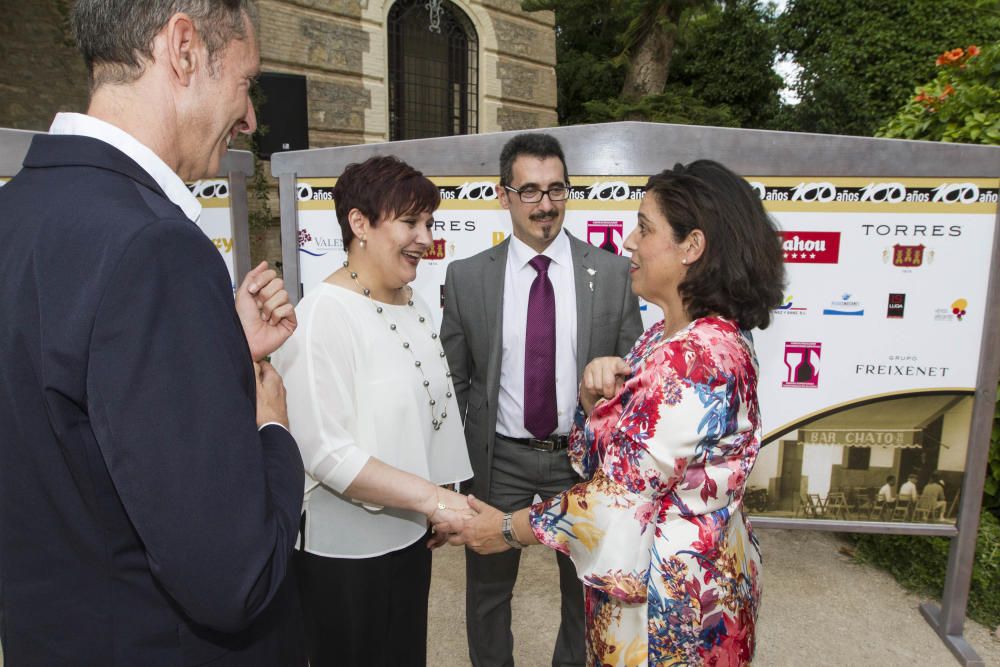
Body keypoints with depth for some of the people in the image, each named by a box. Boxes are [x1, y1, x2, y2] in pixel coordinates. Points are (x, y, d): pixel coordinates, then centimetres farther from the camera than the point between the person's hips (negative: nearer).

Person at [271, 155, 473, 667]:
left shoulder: (411, 303, 3)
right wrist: (431, 497, -23)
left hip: (408, 535, 7)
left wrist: (439, 507, 9)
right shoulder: (324, 314, -20)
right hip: (344, 552, -7)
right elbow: (325, 452, -23)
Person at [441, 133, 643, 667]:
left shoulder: (612, 273, -7)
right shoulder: (466, 276, -6)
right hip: (499, 457, 0)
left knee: (585, 586, 22)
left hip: (584, 456, 1)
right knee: (488, 584, 19)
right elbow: (454, 380, -1)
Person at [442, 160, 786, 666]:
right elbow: (605, 450, 4)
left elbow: (625, 491, -26)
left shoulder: (702, 358, -28)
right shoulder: (666, 336, 2)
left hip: (672, 597, -8)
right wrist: (594, 394, -17)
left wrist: (509, 529, -16)